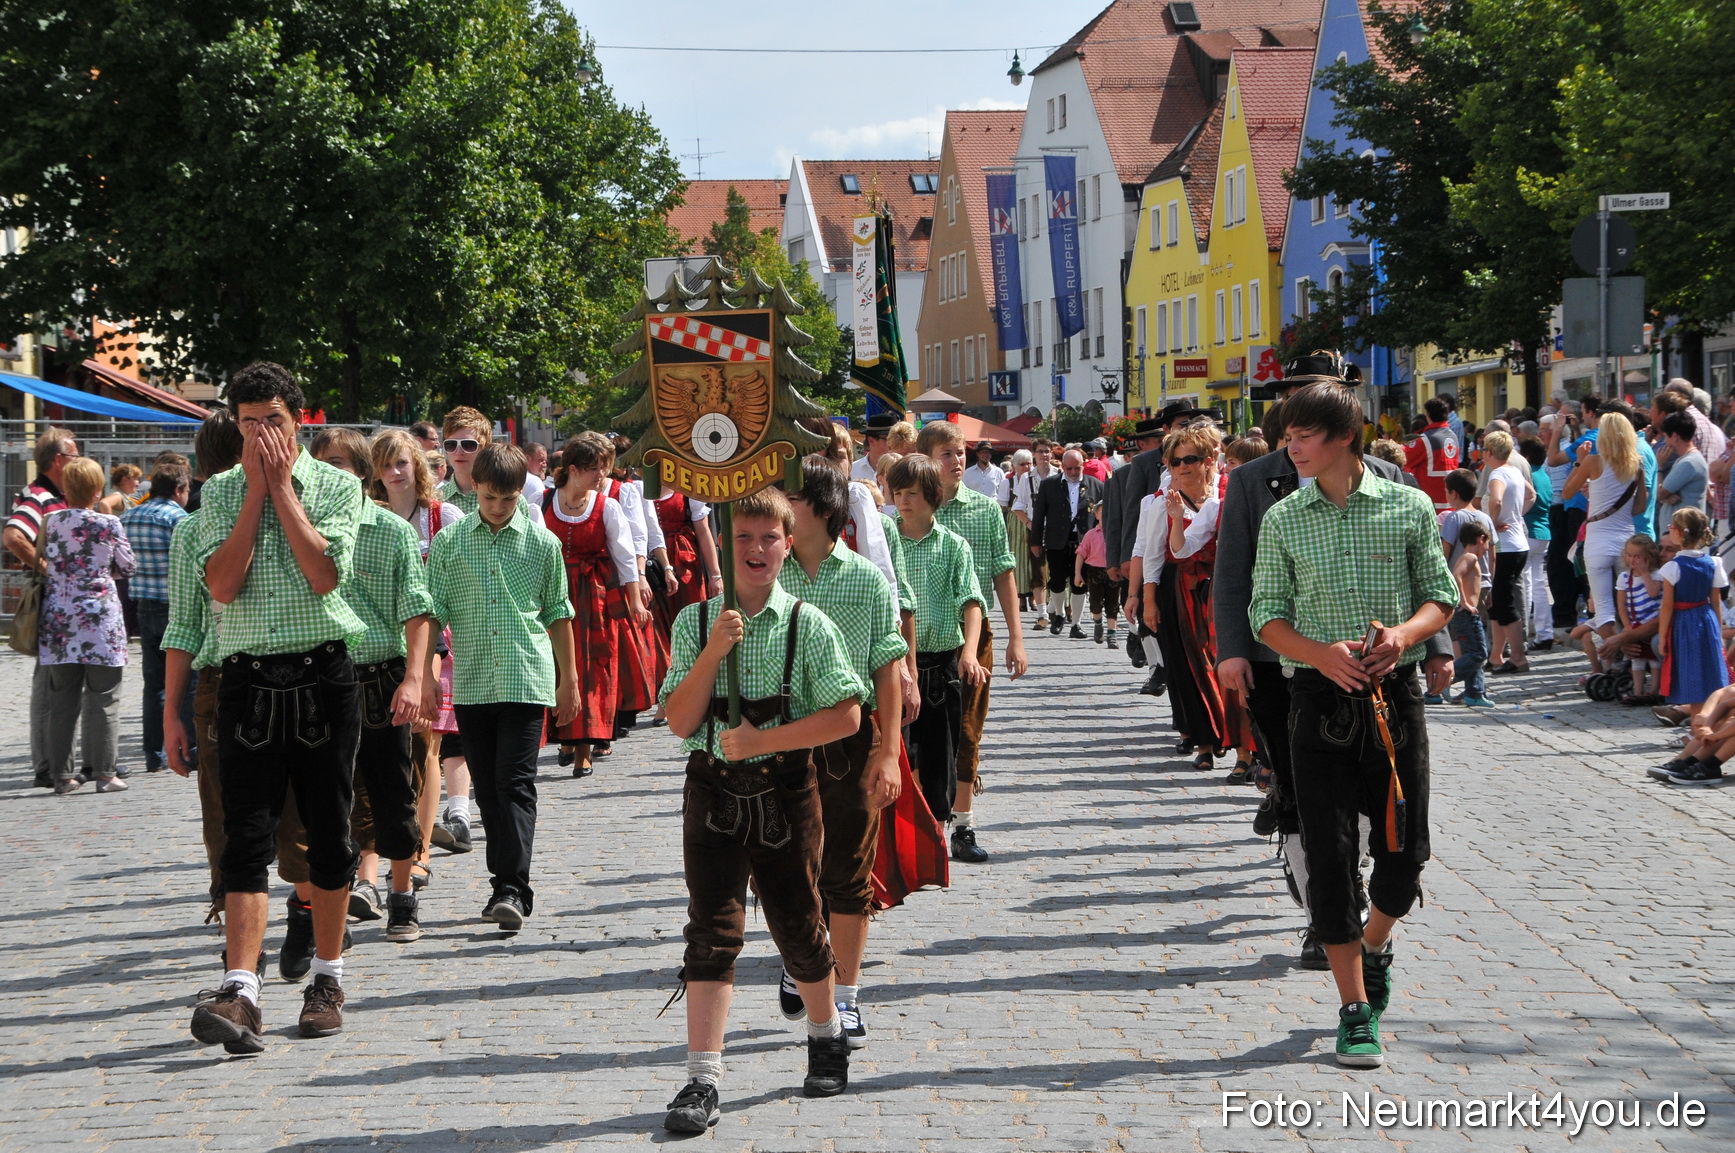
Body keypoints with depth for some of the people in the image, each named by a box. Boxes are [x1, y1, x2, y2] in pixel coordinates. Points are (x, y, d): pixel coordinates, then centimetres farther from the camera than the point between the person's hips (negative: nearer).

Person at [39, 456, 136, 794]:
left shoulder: (51, 522, 2)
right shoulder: (108, 524, -6)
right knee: (103, 700, 2)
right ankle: (104, 772, 1)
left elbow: (44, 563, 12)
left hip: (58, 620, 3)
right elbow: (127, 567, 4)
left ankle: (62, 775, 8)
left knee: (62, 700, 7)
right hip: (99, 618, -3)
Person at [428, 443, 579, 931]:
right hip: (470, 683, 2)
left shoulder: (542, 543, 4)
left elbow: (558, 614, 11)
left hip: (527, 679, -2)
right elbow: (433, 612, 5)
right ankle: (507, 885, 17)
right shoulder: (448, 543, 4)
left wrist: (569, 678, 13)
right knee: (487, 788, 8)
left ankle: (512, 888, -15)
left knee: (516, 783, -11)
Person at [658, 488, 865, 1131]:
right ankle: (702, 1082, -10)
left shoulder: (808, 626, -2)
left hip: (785, 792, 0)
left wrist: (763, 740, -15)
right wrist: (713, 652, -15)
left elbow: (846, 716, -8)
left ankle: (826, 1037, 37)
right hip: (714, 793, 1)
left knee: (798, 926, 11)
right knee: (711, 930, -8)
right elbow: (680, 722, -3)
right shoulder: (695, 622, 3)